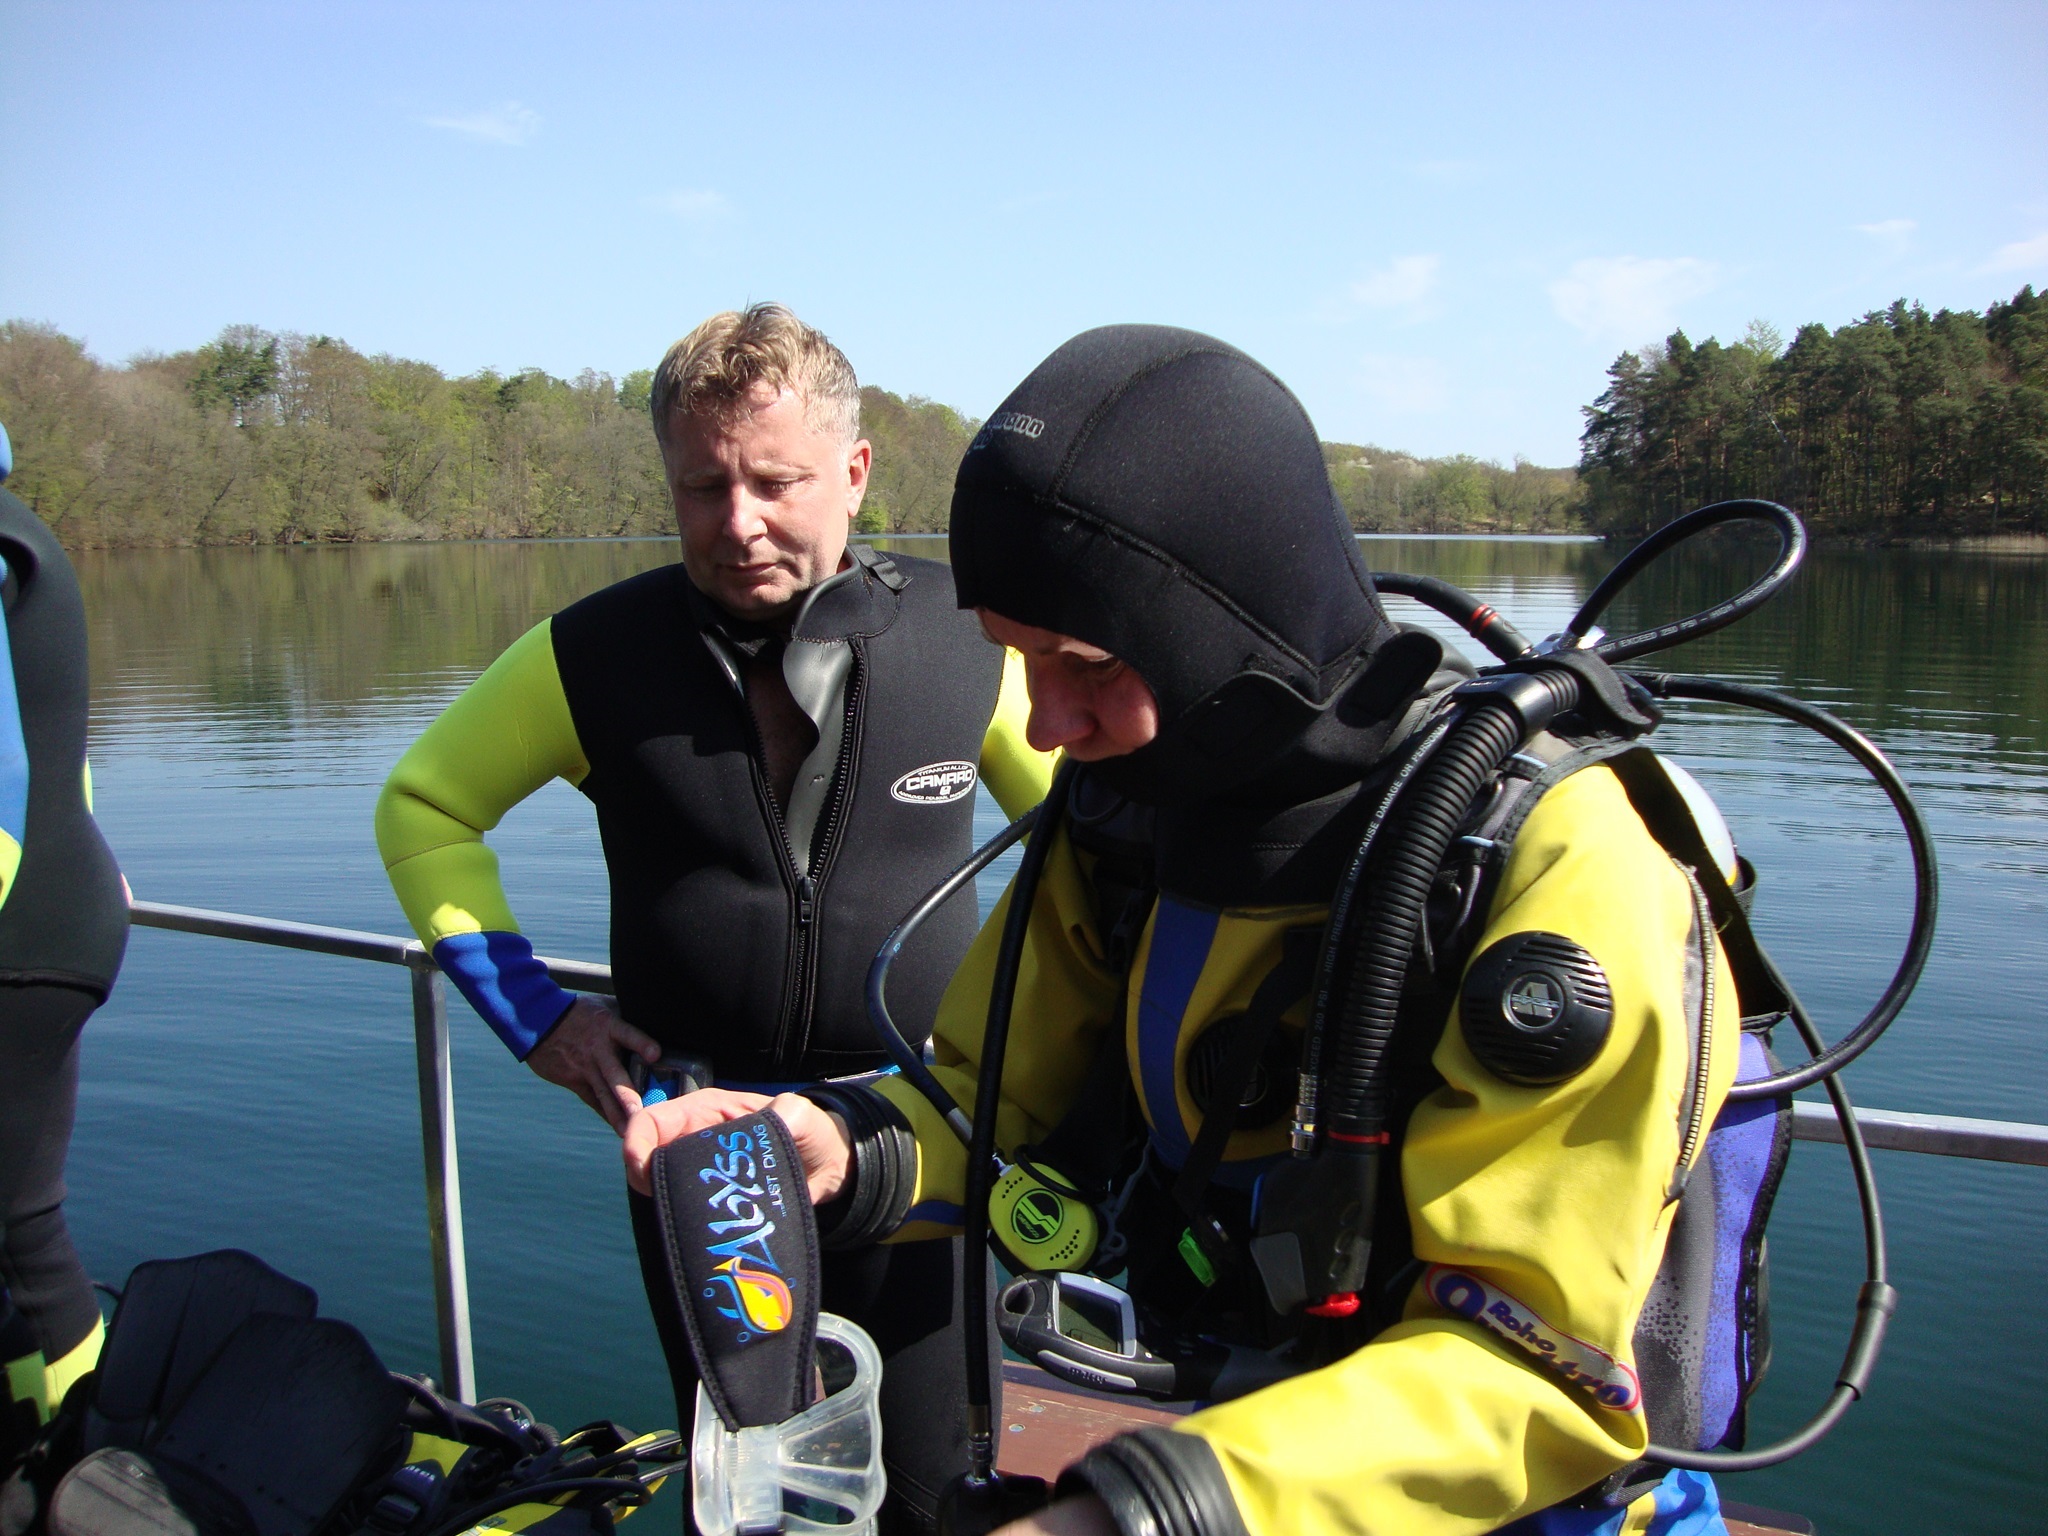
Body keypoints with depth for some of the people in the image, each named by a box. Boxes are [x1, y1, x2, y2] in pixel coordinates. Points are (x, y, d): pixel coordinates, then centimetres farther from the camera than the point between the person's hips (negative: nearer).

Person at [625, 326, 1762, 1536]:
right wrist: (847, 1153, -17)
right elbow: (1014, 1104, 4)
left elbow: (1545, 1361, -23)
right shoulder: (1132, 804, -4)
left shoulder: (1558, 871, -23)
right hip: (1254, 1433, 4)